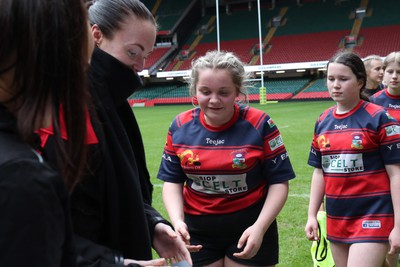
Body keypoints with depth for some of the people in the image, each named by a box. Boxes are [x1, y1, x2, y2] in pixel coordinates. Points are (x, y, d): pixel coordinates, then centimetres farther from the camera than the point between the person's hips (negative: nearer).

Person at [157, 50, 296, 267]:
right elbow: (172, 180, 1)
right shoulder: (180, 127, -5)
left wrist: (260, 227, -18)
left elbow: (279, 181, -8)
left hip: (250, 229, -2)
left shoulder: (259, 124, -12)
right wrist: (177, 221, -14)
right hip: (197, 232, 2)